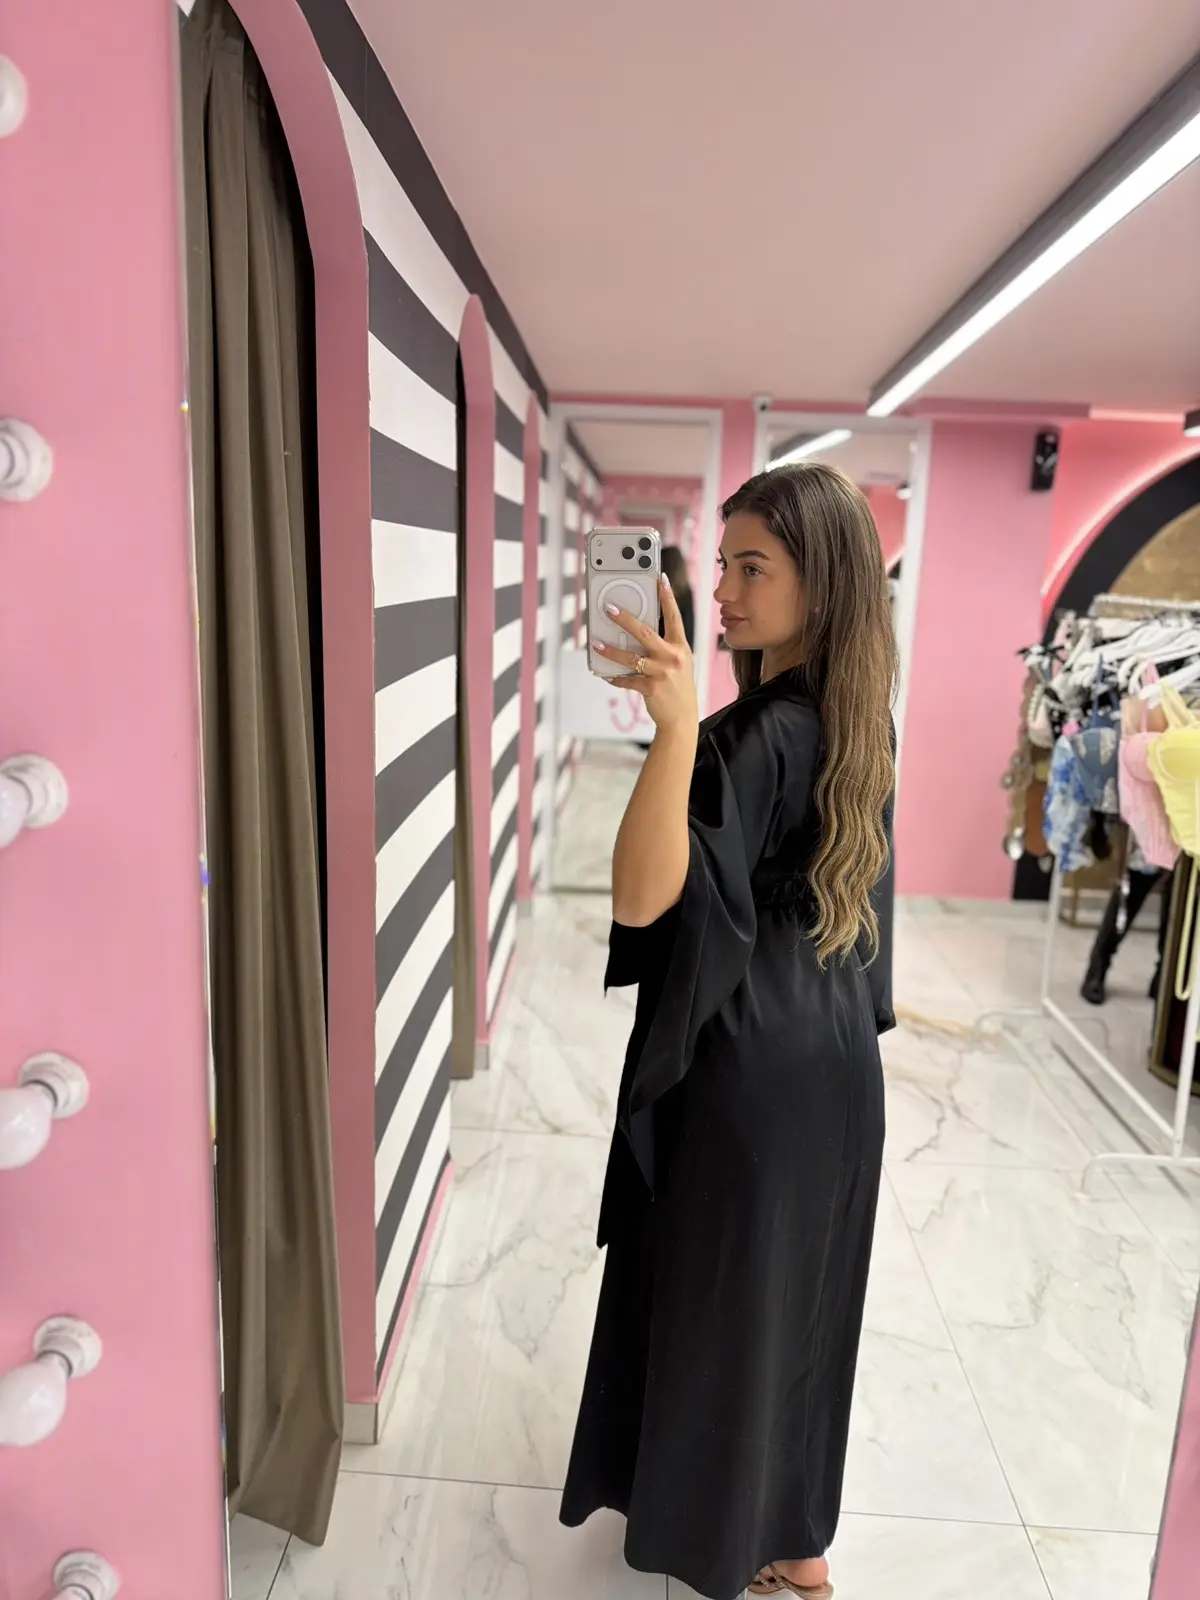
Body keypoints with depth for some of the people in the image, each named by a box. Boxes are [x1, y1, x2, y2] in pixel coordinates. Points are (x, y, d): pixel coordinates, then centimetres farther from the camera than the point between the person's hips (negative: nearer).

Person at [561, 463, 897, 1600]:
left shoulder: (762, 735, -25)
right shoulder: (855, 717, 2)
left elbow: (643, 896, -36)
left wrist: (678, 726, -47)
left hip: (748, 1067, -9)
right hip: (832, 1052, 9)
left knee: (725, 1292, 13)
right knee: (798, 1288, 24)